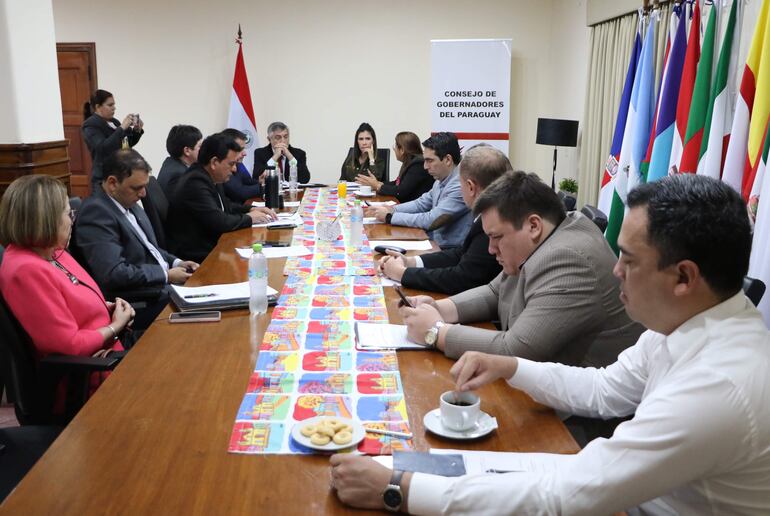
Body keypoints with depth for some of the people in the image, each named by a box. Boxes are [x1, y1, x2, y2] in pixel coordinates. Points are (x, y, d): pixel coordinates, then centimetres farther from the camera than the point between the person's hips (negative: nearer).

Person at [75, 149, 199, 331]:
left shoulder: (129, 202, 10)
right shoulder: (96, 212, -18)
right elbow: (113, 273, -25)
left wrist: (175, 263, 4)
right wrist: (167, 275, -17)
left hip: (161, 285, 9)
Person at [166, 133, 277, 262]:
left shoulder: (209, 179, 8)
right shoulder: (195, 183, -20)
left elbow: (225, 206, 25)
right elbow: (219, 222, -25)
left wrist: (251, 209, 9)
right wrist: (249, 218, -9)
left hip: (212, 246, 9)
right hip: (198, 256, -9)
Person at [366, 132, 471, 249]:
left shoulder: (460, 186, -21)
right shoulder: (441, 180, 7)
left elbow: (431, 221, -23)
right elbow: (421, 203, 19)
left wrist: (389, 217, -15)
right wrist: (391, 209, 2)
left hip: (450, 252, -8)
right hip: (434, 243, 8)